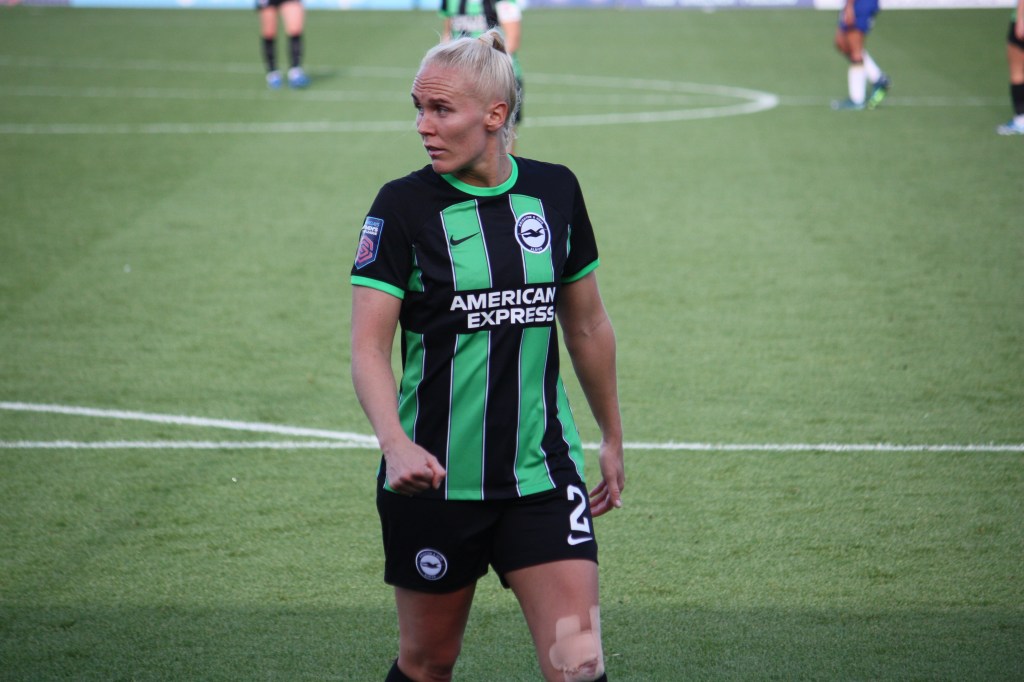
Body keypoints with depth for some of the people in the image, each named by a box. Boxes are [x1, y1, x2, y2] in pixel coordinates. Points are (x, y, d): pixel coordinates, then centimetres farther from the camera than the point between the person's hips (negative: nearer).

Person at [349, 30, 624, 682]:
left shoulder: (555, 190, 3)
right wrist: (395, 443, -30)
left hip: (543, 472, 2)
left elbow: (588, 325, 15)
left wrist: (612, 439, 21)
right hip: (435, 478, -2)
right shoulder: (404, 205, -7)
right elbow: (369, 345, -13)